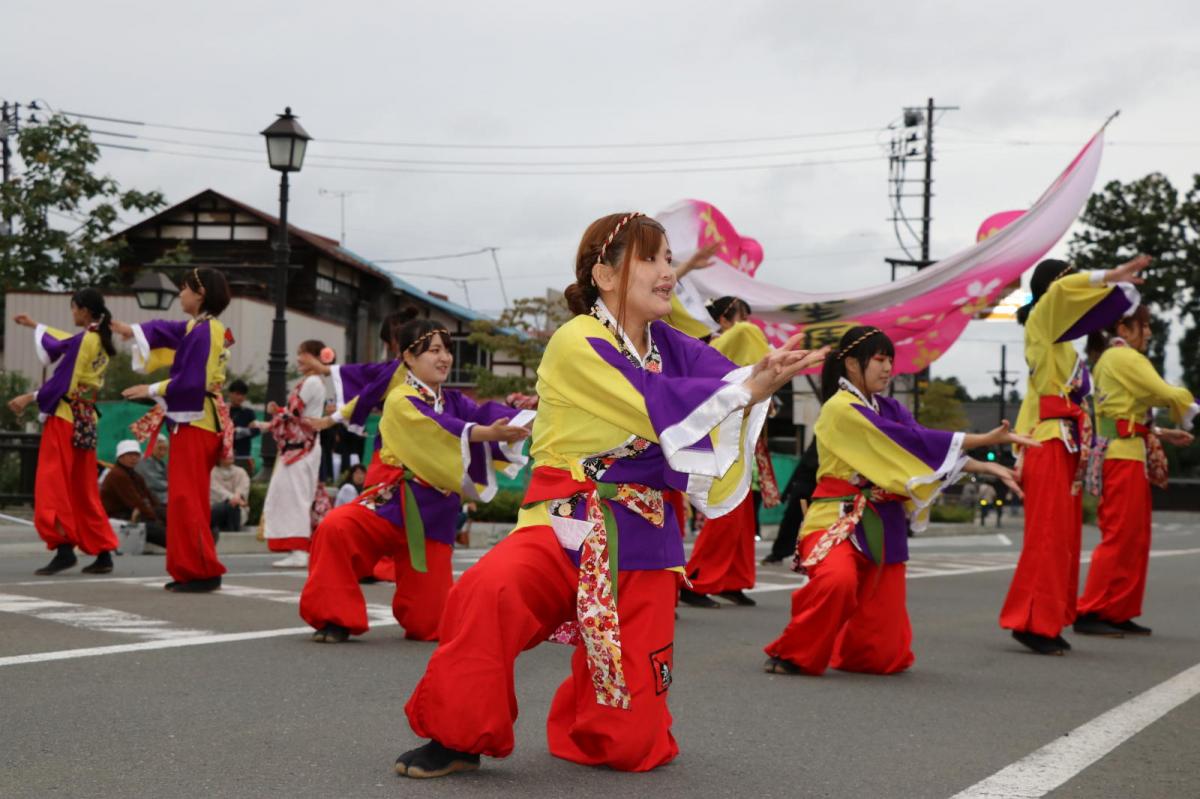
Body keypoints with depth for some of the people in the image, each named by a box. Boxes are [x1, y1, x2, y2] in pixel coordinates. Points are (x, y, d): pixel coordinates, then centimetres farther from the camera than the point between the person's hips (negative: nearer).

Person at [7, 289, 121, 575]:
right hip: (86, 421, 8)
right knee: (84, 489, 11)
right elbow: (63, 346, 29)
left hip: (65, 418, -8)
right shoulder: (100, 341, 12)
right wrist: (34, 325, 39)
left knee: (54, 484, -5)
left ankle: (64, 548, -11)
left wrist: (30, 398, -8)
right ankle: (103, 552, 10)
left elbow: (62, 381, -17)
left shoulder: (81, 340, -14)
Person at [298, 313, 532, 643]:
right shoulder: (400, 401, -9)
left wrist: (519, 423, -33)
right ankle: (336, 619, -16)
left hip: (435, 514, 4)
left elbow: (484, 413, -11)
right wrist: (486, 433, -44)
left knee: (429, 622, 2)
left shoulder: (454, 402, 10)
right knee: (336, 528, -35)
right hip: (394, 502, -4)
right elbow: (437, 430, -28)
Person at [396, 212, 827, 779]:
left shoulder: (671, 346, 7)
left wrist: (767, 375, -30)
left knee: (630, 742, 2)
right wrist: (748, 389, -23)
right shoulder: (576, 345, -11)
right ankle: (458, 738, -15)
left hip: (643, 540, 5)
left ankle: (580, 714, 40)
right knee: (491, 591, -40)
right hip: (567, 525, -4)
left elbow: (730, 378, -9)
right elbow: (658, 408, -21)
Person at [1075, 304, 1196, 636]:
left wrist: (1161, 433, 16)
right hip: (1124, 456, -10)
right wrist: (1188, 400, 4)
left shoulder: (1109, 360, 21)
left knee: (1135, 539, 11)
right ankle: (1089, 613, -8)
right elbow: (1165, 394, -15)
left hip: (1123, 454, 10)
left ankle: (1119, 612, 14)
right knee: (1120, 537, -9)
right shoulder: (1124, 357, -9)